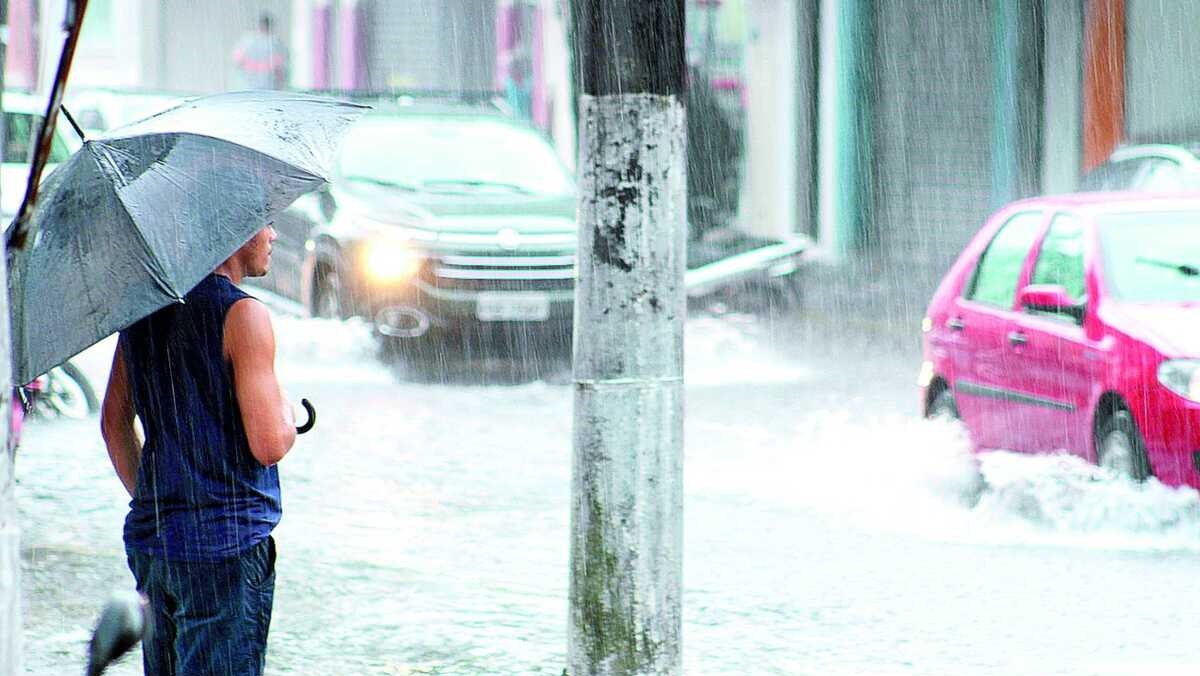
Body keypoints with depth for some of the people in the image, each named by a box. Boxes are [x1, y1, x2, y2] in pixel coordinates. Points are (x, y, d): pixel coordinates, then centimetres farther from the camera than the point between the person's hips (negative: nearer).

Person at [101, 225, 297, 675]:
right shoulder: (242, 315, -14)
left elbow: (114, 423, 16)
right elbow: (269, 444, -18)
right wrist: (286, 414, 4)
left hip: (149, 538, 8)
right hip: (227, 543, -8)